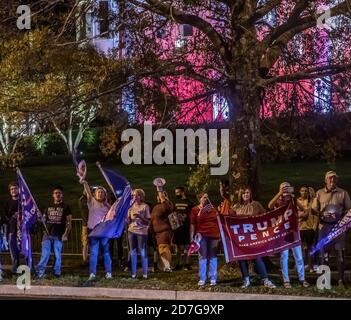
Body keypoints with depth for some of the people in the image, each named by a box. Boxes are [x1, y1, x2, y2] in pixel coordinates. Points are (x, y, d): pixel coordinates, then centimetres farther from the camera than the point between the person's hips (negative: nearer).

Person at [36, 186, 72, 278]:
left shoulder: (65, 207, 8)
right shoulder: (48, 207, 19)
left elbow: (69, 222, 2)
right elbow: (43, 219, 23)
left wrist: (66, 234, -7)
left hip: (58, 235, -2)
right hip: (47, 234, 2)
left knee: (57, 255, -2)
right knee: (45, 254, -6)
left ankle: (57, 273, 3)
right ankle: (40, 272, -6)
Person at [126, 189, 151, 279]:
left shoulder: (145, 206, 0)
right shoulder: (131, 207, 11)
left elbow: (148, 221, -4)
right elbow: (128, 221, 12)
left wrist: (140, 216, -18)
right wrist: (128, 218, -9)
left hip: (142, 232, -4)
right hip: (132, 231, 4)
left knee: (143, 252, -5)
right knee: (133, 252, 4)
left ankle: (145, 273, 0)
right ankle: (133, 273, 9)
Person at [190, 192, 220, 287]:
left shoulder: (213, 209, 14)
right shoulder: (195, 210, 4)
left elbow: (218, 222, 17)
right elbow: (192, 224, 1)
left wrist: (219, 235, 11)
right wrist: (192, 236, -6)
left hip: (213, 235, 3)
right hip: (202, 236, -2)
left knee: (213, 257, 3)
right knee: (202, 257, -2)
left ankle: (213, 279, 9)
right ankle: (202, 279, 4)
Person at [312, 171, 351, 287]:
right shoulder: (319, 193, 7)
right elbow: (314, 209, 8)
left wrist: (340, 214, -14)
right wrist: (322, 214, -12)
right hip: (324, 226, 1)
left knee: (340, 253, -1)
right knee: (323, 253, 5)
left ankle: (341, 280, 4)